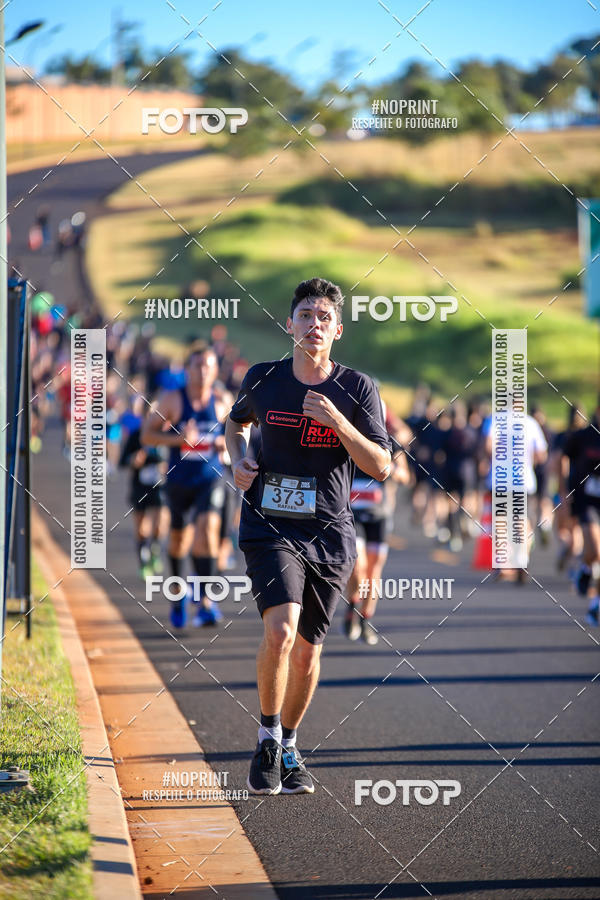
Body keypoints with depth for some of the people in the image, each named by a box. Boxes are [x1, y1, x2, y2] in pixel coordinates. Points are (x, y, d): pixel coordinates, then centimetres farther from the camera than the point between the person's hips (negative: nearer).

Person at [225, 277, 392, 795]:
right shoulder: (263, 379, 2)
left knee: (307, 652, 8)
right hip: (270, 527, -1)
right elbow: (237, 422, 24)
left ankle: (289, 747, 31)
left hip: (330, 535, 1)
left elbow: (381, 467, -6)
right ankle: (267, 741, -5)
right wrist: (239, 460, 3)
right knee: (280, 630, -23)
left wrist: (337, 422, -20)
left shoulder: (357, 388, -1)